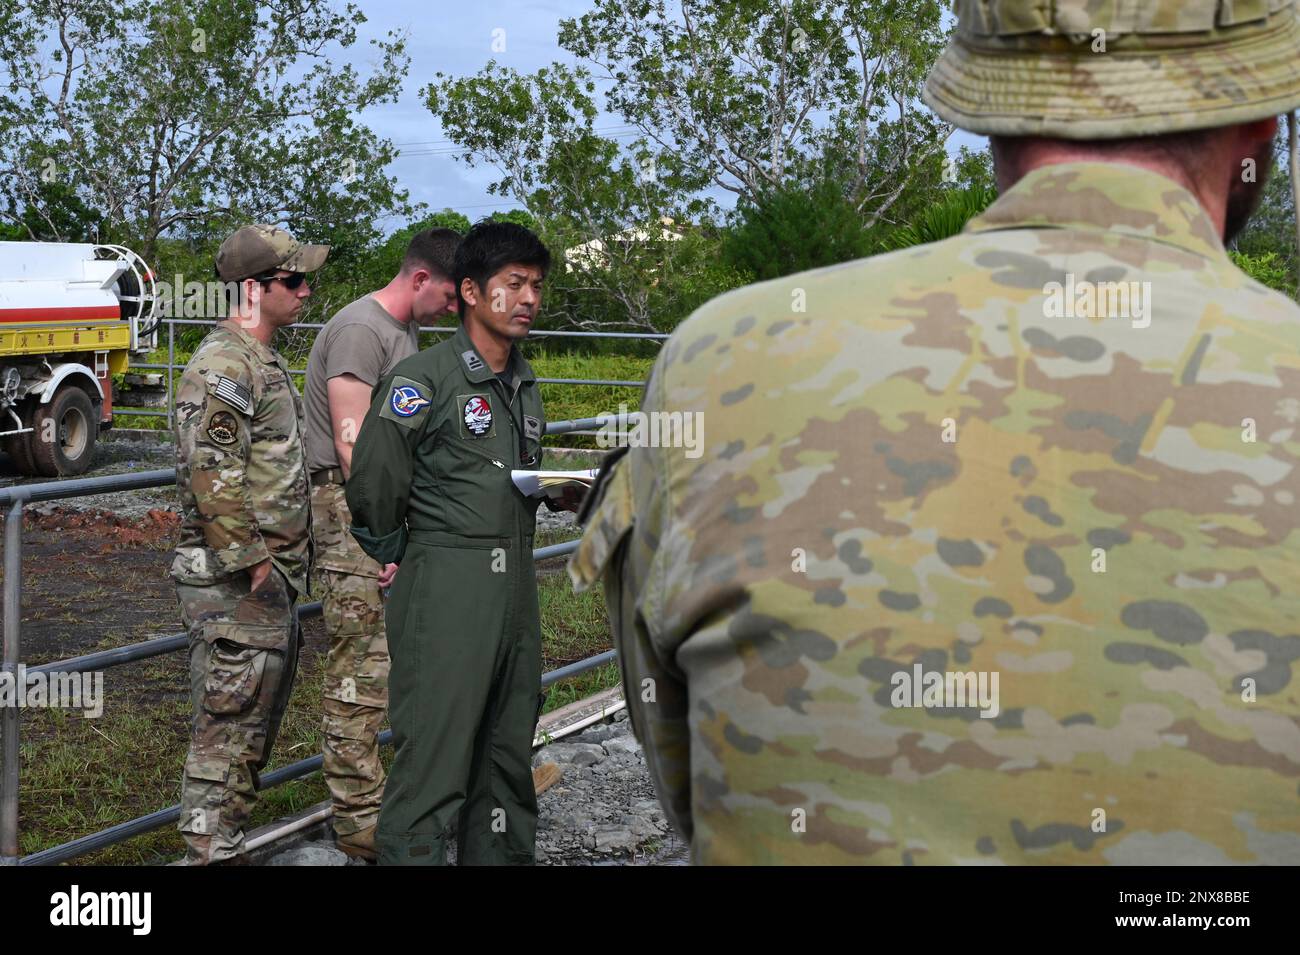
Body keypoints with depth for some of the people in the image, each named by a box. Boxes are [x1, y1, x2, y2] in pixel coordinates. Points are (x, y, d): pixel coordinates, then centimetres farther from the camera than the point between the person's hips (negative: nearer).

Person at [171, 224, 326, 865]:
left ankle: (225, 839, 26)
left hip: (271, 578, 10)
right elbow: (213, 475, -23)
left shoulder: (265, 362, 18)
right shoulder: (223, 366, -16)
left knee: (258, 719, 16)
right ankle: (211, 853, 0)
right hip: (235, 587, -10)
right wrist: (248, 560, -21)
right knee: (229, 721, -6)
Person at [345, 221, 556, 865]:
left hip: (515, 589, 8)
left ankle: (500, 855, 24)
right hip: (445, 591, -8)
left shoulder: (526, 386, 16)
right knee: (432, 757, -10)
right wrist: (398, 557, 4)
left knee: (508, 751, 13)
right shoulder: (424, 378, -8)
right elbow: (372, 486, -5)